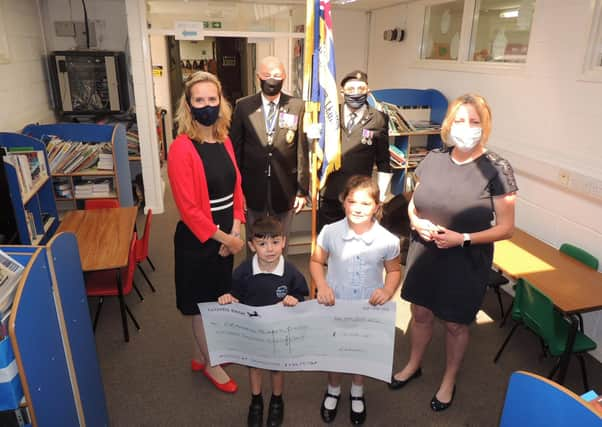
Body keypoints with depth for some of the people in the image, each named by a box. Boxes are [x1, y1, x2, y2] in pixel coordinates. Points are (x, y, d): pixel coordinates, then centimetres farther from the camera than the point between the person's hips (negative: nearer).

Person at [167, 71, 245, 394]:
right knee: (202, 303, 11)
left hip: (226, 235, 7)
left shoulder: (224, 141, 3)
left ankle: (200, 355, 43)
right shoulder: (182, 149, -20)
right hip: (198, 239, -7)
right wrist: (224, 238, -16)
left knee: (218, 300, 20)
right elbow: (188, 208, -21)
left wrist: (235, 231, -5)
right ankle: (211, 364, 34)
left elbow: (236, 187, 7)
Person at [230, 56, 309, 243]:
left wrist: (302, 190, -3)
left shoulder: (297, 106, -3)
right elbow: (236, 148, 1)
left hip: (285, 188, 0)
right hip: (253, 187, 0)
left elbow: (302, 150, -2)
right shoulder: (243, 106, -3)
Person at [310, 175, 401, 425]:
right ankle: (333, 391, 49)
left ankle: (357, 393, 51)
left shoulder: (387, 240, -16)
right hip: (335, 305, 0)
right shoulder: (330, 233, -16)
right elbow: (316, 262, -1)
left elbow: (394, 270, 1)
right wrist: (322, 286, -17)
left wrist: (388, 290, -17)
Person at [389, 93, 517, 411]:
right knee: (420, 313, 20)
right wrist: (416, 222, -12)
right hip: (424, 254, 4)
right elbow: (413, 203, 9)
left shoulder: (497, 170, -14)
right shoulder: (434, 159, -3)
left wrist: (463, 238, -22)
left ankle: (449, 381, 42)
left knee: (455, 324, 15)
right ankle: (413, 365, 47)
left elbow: (506, 228, -11)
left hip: (465, 262, -3)